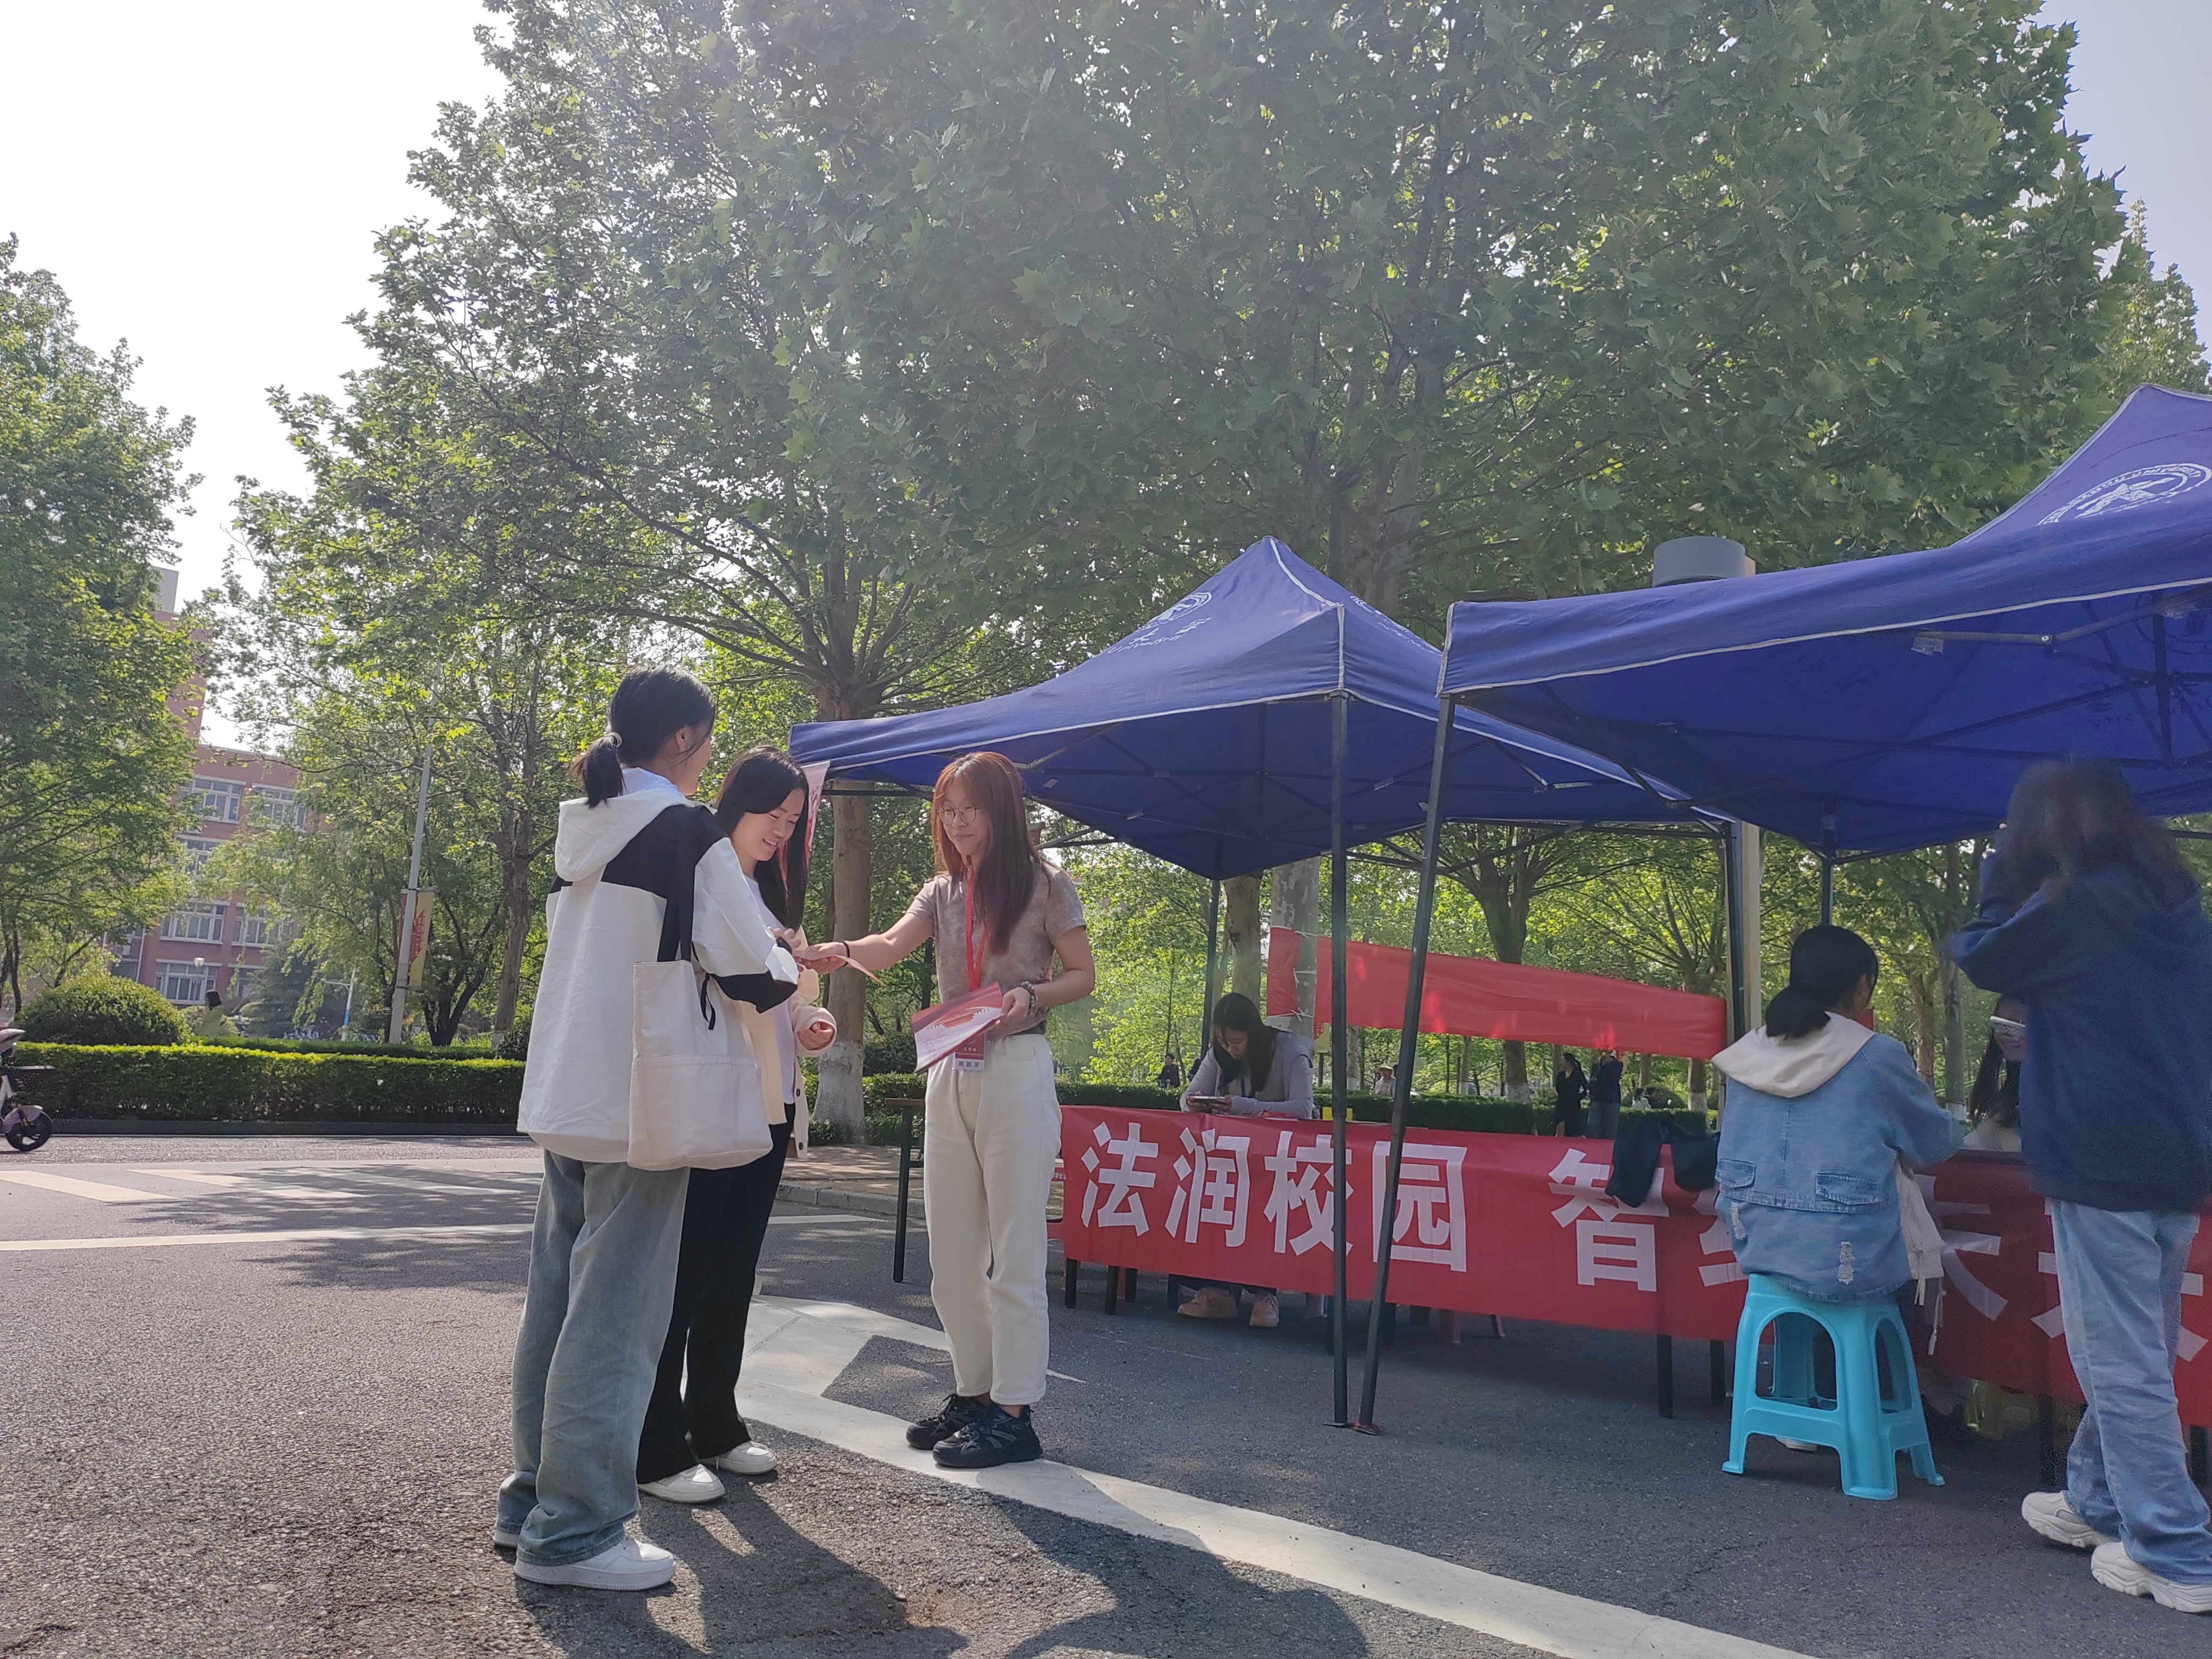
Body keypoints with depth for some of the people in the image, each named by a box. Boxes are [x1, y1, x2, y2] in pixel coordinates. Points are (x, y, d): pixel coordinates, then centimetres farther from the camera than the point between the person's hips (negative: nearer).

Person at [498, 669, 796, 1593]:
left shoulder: (581, 832, 12)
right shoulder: (687, 831, -11)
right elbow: (747, 964, -12)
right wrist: (790, 970, 10)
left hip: (563, 1095, 8)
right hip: (639, 1103, -8)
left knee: (557, 1299, 15)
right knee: (617, 1314, -2)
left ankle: (533, 1497, 25)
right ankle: (574, 1530, 3)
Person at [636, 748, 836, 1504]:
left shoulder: (773, 895, 19)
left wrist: (810, 1022, 5)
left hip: (766, 1103, 8)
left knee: (733, 1273, 13)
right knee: (682, 1275, -3)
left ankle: (716, 1427, 24)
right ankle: (657, 1450, 5)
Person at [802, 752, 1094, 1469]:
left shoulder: (1045, 884, -1)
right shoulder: (942, 892, 11)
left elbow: (1082, 975, 2)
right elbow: (892, 946, -7)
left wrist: (1031, 994, -18)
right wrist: (845, 950, -29)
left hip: (1016, 1072, -6)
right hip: (950, 1073, 6)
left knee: (1012, 1248, -2)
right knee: (951, 1249, 10)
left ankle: (1014, 1412, 5)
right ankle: (972, 1391, 24)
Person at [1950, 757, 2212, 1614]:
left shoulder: (2077, 904, -13)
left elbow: (1982, 960, 1)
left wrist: (2000, 877, 9)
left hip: (2103, 1161, -9)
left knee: (2122, 1362, -1)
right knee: (2134, 1352, 17)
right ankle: (2097, 1503, 30)